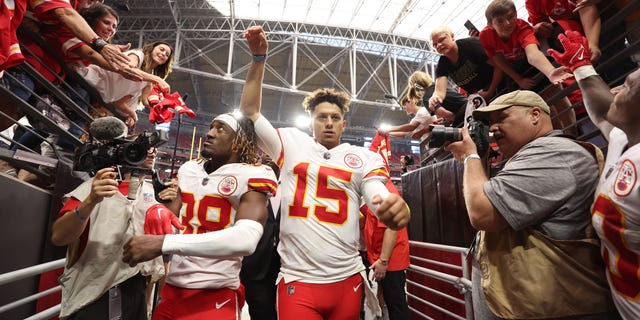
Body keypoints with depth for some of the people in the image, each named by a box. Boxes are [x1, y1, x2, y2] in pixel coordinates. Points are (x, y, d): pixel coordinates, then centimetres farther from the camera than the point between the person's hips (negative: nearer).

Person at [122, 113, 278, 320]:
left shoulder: (251, 176, -14)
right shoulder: (189, 170, 9)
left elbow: (246, 240, -30)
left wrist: (163, 243, -30)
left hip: (216, 297, -6)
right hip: (171, 290, 7)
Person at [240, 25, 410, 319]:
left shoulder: (364, 158, 6)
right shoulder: (291, 144, 5)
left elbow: (382, 200, -5)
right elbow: (250, 112, 8)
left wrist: (395, 209, -30)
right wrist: (259, 58, 1)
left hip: (348, 281, 2)